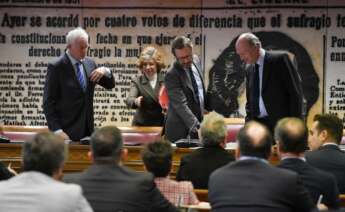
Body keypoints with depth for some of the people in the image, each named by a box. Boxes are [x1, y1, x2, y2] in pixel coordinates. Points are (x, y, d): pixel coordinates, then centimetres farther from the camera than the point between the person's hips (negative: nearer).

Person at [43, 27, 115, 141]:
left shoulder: (89, 63, 9)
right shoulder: (56, 67, -9)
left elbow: (110, 85, 16)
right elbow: (48, 102, -10)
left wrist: (105, 71, -6)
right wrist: (57, 131, -19)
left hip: (87, 130, 5)